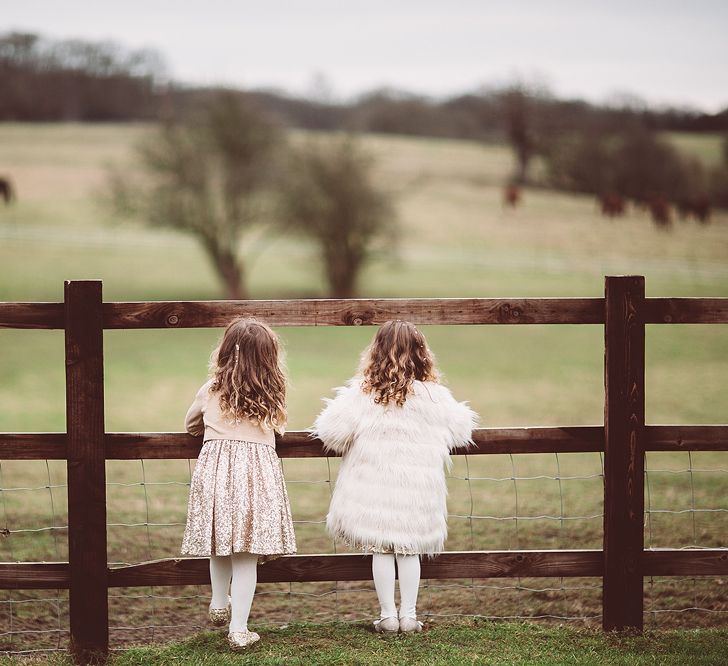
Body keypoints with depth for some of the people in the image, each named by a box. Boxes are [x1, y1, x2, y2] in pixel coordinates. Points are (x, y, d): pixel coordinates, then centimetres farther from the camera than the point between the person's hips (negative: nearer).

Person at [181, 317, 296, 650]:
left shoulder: (211, 391, 4)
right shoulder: (271, 396, 5)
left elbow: (190, 425, 22)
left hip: (215, 466, 1)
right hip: (257, 471, -1)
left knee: (220, 544, 20)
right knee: (247, 555, 1)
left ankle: (219, 607, 37)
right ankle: (238, 628, 0)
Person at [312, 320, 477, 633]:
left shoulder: (361, 393, -10)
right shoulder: (433, 396, -8)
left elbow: (332, 431, -10)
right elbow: (461, 429, 5)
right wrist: (462, 414, 28)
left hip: (373, 486, 0)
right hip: (416, 489, 1)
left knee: (380, 551, 9)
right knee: (410, 551, 12)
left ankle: (387, 615, 12)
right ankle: (408, 615, 14)